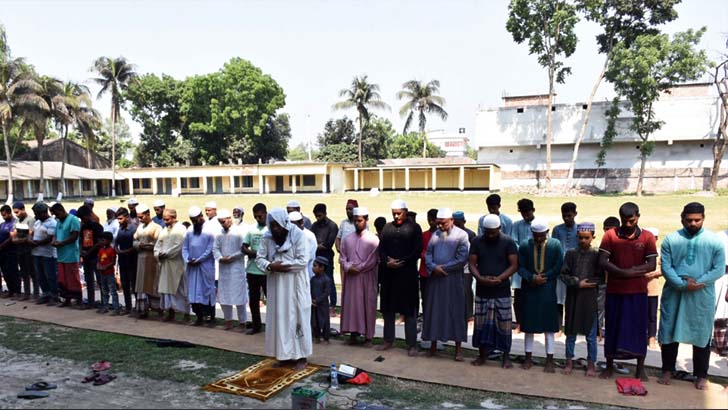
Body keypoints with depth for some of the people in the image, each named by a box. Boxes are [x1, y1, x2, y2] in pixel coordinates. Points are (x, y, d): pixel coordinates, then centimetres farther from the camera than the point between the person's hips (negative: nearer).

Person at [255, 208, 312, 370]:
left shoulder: (297, 234, -13)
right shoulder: (267, 237, -1)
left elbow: (302, 261, -16)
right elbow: (259, 258, 0)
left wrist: (282, 264, -18)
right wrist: (270, 266, -20)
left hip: (295, 284, -4)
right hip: (276, 283, 4)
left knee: (297, 318, 1)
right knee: (279, 318, 8)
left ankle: (301, 356, 8)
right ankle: (284, 354, 20)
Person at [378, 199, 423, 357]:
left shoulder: (414, 227, 2)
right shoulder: (387, 227, 13)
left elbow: (418, 249, -6)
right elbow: (381, 248, 7)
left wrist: (402, 262, -14)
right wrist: (387, 261, -10)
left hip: (407, 273, -4)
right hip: (388, 273, 4)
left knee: (409, 310, -1)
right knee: (388, 308, 10)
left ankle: (411, 344, 5)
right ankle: (388, 340, 21)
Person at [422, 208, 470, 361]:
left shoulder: (461, 235, -5)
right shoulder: (435, 234, 11)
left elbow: (462, 259, -11)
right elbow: (428, 254, 8)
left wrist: (443, 267, -12)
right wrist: (433, 267, -11)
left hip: (453, 280, -4)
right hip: (435, 279, 4)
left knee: (455, 312, 1)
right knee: (434, 310, 8)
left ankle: (458, 348, 11)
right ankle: (433, 345, 20)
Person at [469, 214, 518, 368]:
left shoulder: (508, 242, -4)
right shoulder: (476, 242, 2)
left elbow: (514, 265, -7)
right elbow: (472, 263, 1)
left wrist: (499, 278, -21)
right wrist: (480, 278, -17)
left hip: (502, 291, -2)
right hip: (482, 290, 2)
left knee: (504, 324, 2)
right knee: (481, 323, 7)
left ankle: (506, 357, 17)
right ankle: (482, 355, 21)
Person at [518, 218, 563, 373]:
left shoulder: (555, 245, -6)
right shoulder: (524, 245, -2)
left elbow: (558, 267, -6)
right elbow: (520, 267, -2)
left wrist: (543, 278, -14)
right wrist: (532, 278, -18)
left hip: (548, 290, -1)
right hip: (529, 290, 1)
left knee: (548, 325, 5)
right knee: (528, 324, 9)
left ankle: (549, 360, 15)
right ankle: (528, 358, 21)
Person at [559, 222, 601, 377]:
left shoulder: (596, 255, -1)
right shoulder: (571, 253, 3)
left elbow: (601, 277, -4)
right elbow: (563, 274, 1)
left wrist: (583, 282, -12)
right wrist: (577, 283, -12)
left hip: (590, 298, -1)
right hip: (573, 297, 2)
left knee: (591, 334, 6)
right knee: (571, 332, 9)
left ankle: (591, 364, 19)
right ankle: (569, 361, 21)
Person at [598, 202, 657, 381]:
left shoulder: (647, 237, -1)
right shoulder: (610, 235, -2)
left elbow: (652, 265, -6)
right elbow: (603, 262, -8)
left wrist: (631, 271, -18)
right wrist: (625, 272, -19)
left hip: (638, 291, 0)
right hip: (614, 290, 0)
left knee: (638, 328, 6)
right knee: (612, 327, 8)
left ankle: (640, 368, 20)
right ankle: (609, 366, 21)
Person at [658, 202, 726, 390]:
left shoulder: (714, 241, -1)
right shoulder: (671, 239, -1)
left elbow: (719, 269, -5)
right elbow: (666, 267, -6)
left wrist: (698, 282, -16)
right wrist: (682, 284, -19)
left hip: (702, 296, 0)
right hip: (674, 294, 1)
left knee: (702, 335, 8)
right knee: (669, 333, 8)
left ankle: (701, 375, 23)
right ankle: (667, 370, 23)